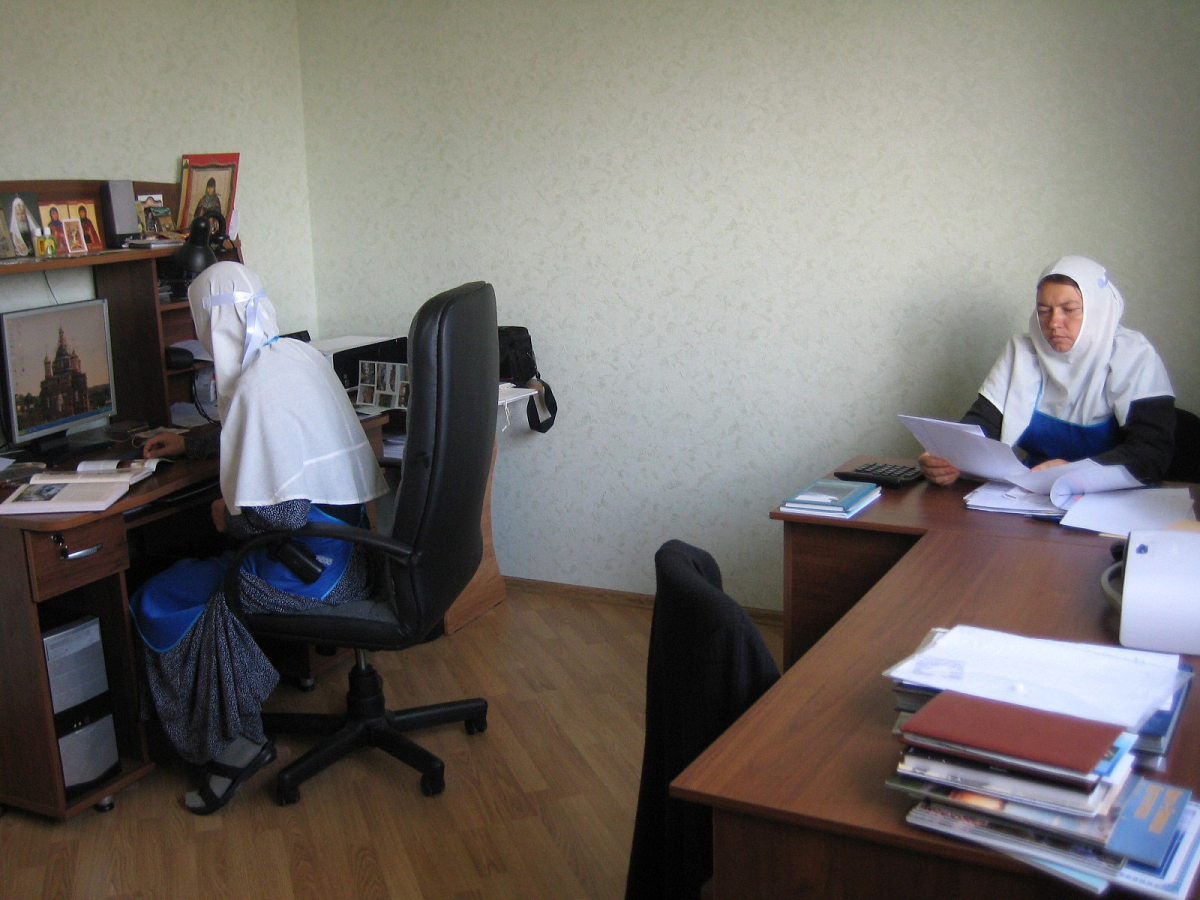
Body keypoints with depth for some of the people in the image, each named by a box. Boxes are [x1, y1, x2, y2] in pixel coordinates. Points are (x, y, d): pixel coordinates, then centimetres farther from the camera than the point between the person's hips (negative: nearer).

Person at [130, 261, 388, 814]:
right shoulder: (297, 355, 7)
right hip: (342, 547, 10)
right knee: (191, 564, 21)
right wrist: (189, 444, 37)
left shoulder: (258, 386, -22)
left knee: (159, 605, 2)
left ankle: (234, 742, 11)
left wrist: (229, 517, -7)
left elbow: (282, 514, -27)